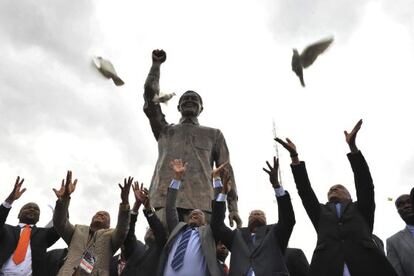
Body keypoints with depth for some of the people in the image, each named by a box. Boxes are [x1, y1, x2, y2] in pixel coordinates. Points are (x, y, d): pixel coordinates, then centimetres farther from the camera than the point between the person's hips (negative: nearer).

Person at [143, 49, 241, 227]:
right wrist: (156, 64, 21)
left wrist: (233, 206, 2)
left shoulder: (214, 135, 24)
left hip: (200, 202, 0)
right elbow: (150, 94, 18)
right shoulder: (164, 131, 27)